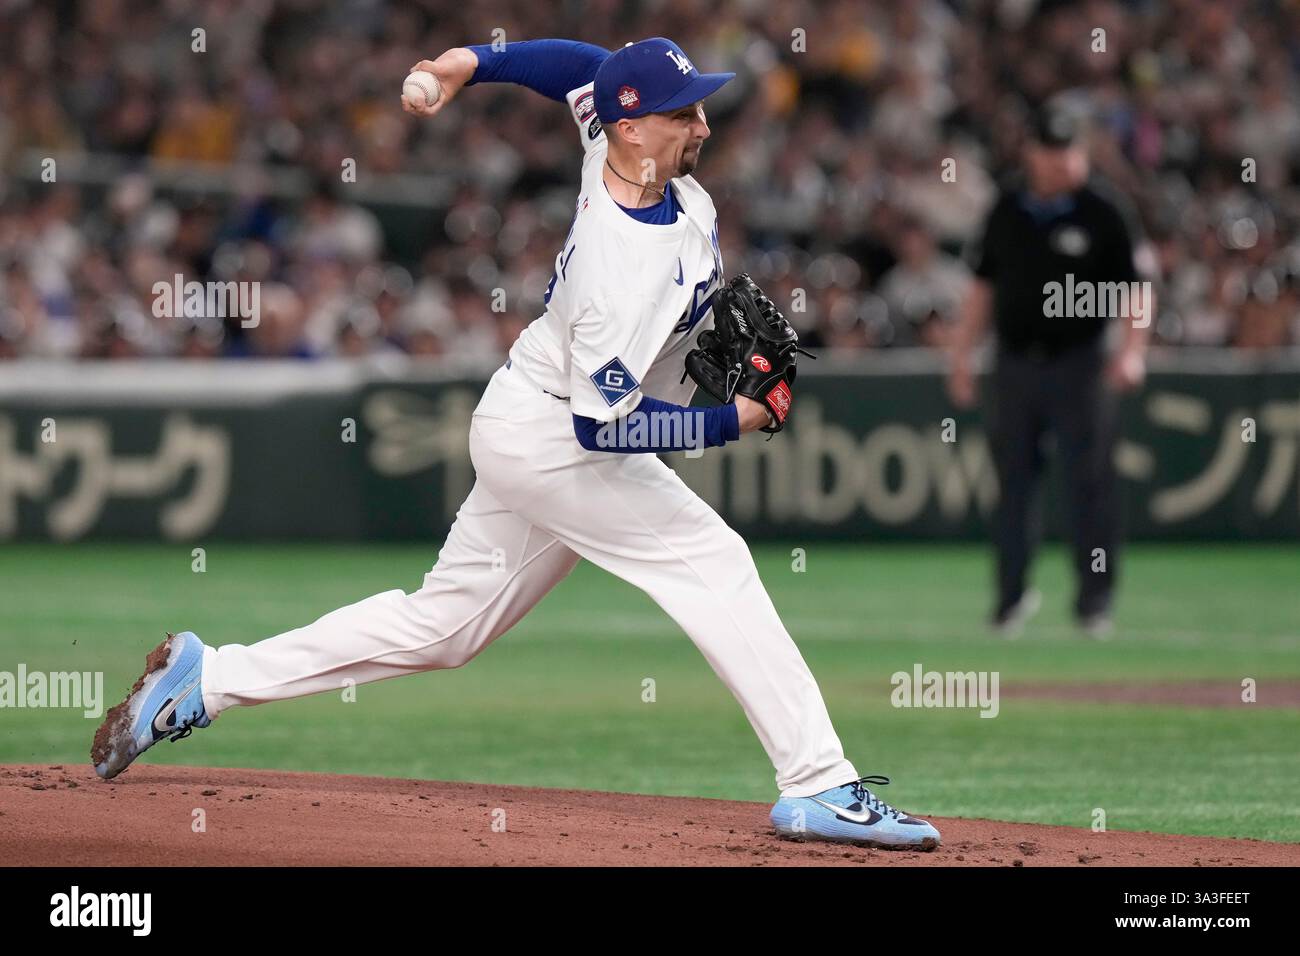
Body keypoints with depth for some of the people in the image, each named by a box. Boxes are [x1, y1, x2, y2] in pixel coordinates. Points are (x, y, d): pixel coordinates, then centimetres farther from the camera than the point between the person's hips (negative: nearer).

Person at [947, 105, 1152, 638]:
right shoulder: (1007, 212, 9)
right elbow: (984, 285, 16)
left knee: (1088, 483, -4)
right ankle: (1012, 594, 16)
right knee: (1012, 484, 6)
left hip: (1078, 367, -3)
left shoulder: (1101, 217, -3)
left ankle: (1094, 600, 2)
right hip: (1014, 367, 4)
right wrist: (962, 351, 10)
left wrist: (1132, 350, -17)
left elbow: (1136, 290, -4)